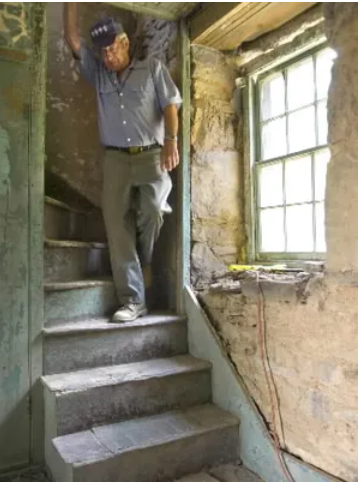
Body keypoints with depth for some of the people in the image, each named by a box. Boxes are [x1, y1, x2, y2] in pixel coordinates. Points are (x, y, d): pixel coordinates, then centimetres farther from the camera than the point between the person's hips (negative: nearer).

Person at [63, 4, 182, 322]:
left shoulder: (152, 68, 12)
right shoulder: (98, 73, 20)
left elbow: (171, 105, 1)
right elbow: (73, 40, 14)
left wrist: (171, 140, -14)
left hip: (151, 155, -2)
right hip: (116, 159, 3)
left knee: (152, 210, -26)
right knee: (118, 227, -8)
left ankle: (145, 261, 5)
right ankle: (133, 300, -5)